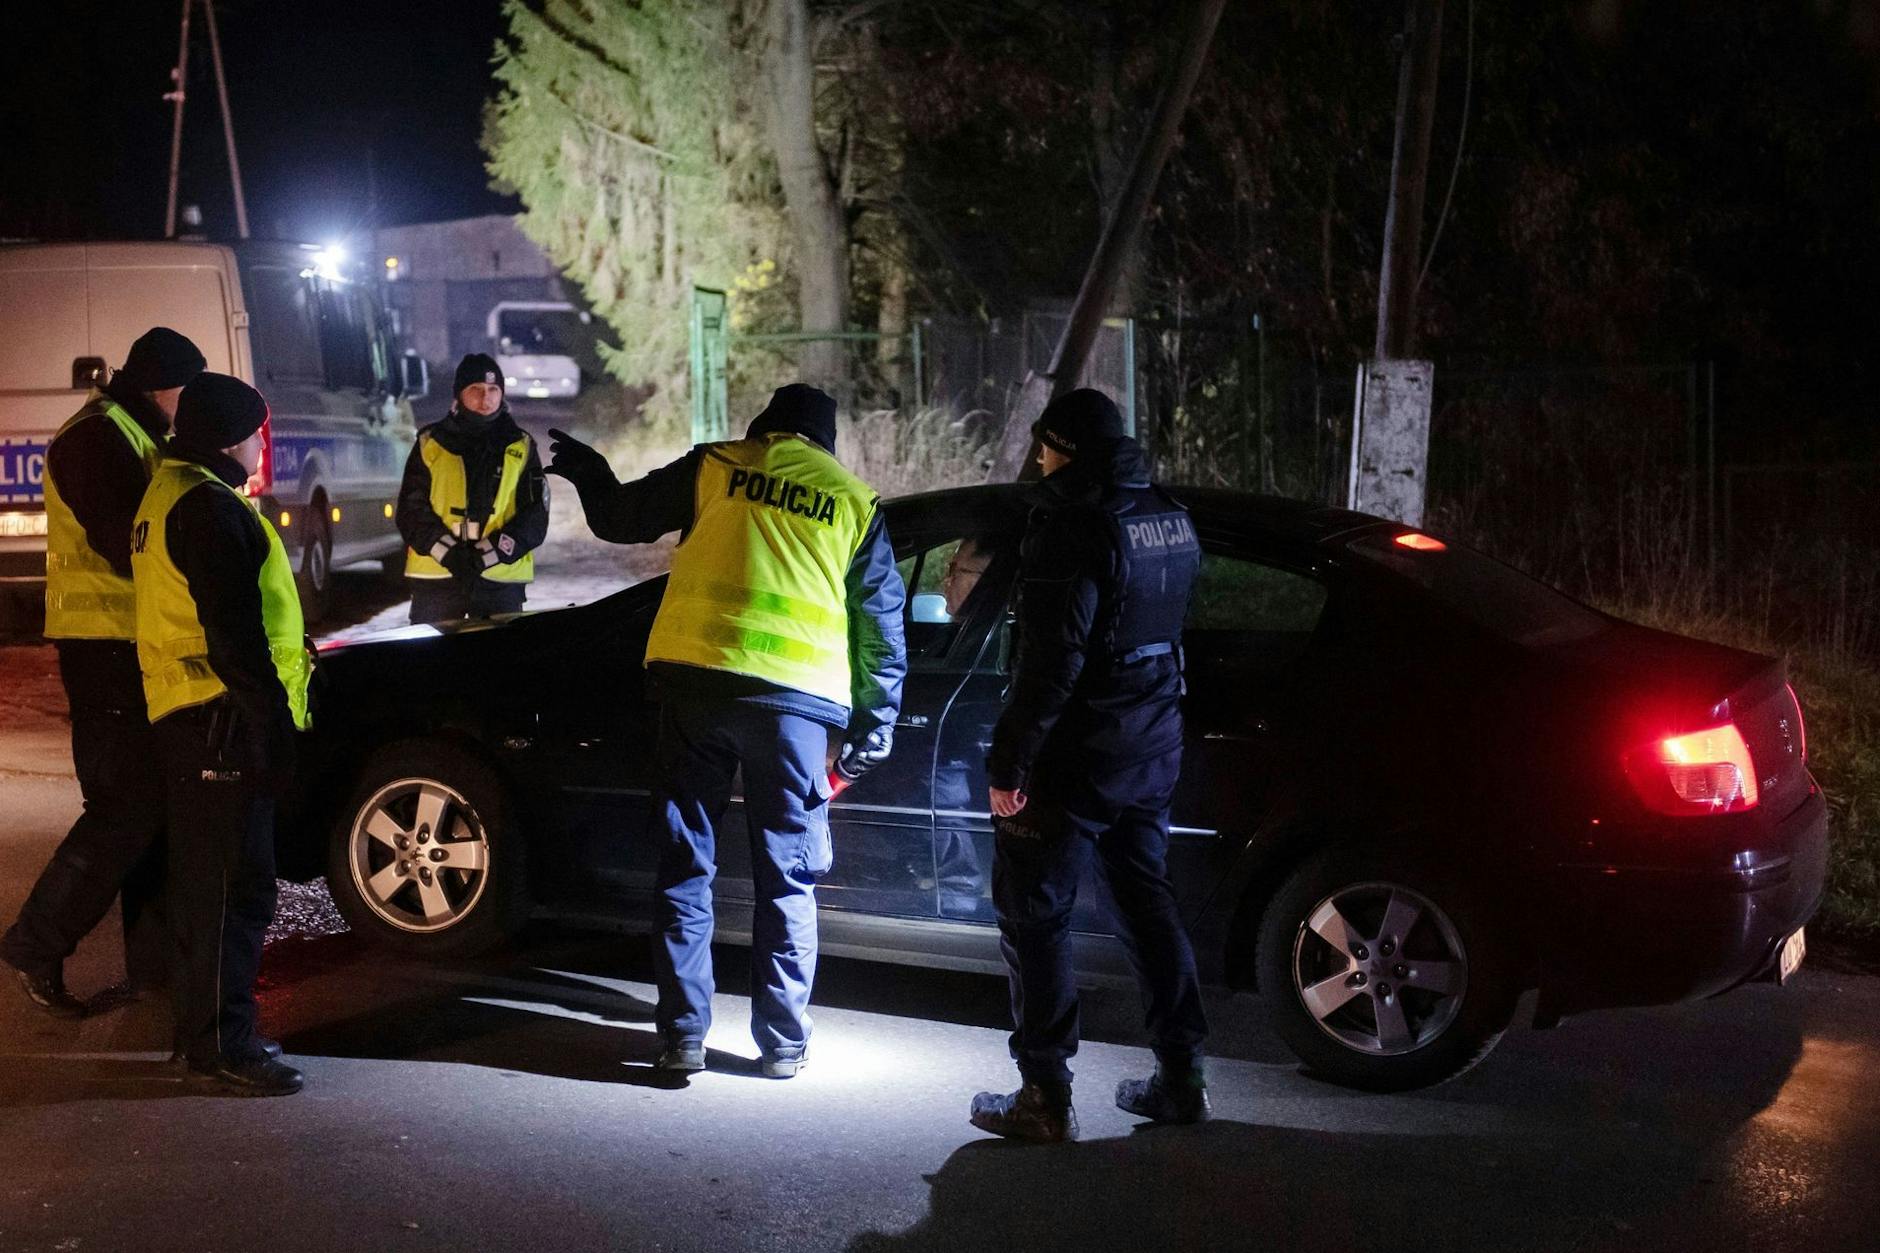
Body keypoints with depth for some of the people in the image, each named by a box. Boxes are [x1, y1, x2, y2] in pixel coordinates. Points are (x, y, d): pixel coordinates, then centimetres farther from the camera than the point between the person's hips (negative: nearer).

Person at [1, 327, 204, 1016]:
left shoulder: (132, 437, 20)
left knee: (154, 803, 11)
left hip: (133, 646, 10)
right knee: (129, 805, -11)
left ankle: (153, 958, 17)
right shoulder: (96, 438, -13)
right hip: (107, 647, -10)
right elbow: (125, 544, -22)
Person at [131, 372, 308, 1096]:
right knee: (235, 886, -6)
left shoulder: (169, 494, 18)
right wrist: (272, 722, -21)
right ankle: (222, 1044, -2)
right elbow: (234, 634, -22)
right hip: (222, 718, -11)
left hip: (185, 717, 11)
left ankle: (203, 1029, 26)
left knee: (205, 881, 17)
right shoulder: (209, 506, -15)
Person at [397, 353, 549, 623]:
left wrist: (487, 554, -11)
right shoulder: (431, 444, 7)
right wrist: (448, 553, -13)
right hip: (434, 577, 0)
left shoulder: (521, 448, 8)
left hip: (501, 578, 0)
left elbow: (535, 517, 2)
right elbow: (411, 509, 3)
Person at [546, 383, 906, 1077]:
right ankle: (782, 1040, 12)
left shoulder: (715, 466, 11)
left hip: (696, 678, 0)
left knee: (685, 868, 10)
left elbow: (619, 517, 19)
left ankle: (683, 1034, 10)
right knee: (786, 880, 9)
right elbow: (882, 626, 11)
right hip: (799, 696, 0)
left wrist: (586, 469, 39)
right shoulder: (854, 500, 13)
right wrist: (874, 726, 15)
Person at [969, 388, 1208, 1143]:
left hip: (1075, 757, -8)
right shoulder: (1170, 519, 9)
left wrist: (1007, 763, -19)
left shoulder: (1078, 527, -18)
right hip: (1153, 750, 8)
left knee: (1034, 914, 2)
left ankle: (1045, 1096, 4)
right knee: (1147, 903, 18)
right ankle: (1182, 1078, 24)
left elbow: (1051, 661, -23)